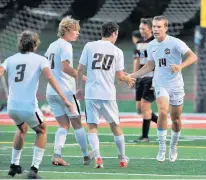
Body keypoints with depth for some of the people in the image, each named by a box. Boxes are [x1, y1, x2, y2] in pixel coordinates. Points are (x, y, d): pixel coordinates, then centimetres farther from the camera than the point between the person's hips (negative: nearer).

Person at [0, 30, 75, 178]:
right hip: (29, 108, -4)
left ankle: (14, 165, 36)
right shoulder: (40, 60, 4)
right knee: (41, 131, 22)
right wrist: (64, 99, -17)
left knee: (22, 129, 34)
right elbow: (49, 77, -12)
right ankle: (34, 169, 9)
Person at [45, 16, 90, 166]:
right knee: (77, 124, 4)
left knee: (64, 125, 8)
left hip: (51, 91, 7)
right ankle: (87, 156, 11)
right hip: (65, 91, -7)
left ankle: (57, 154, -9)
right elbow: (66, 67, -23)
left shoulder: (52, 45, 15)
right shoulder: (65, 46, -11)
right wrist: (82, 77, -21)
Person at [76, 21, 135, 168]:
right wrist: (129, 80, 25)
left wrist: (79, 87, 14)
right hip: (108, 94, 0)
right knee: (115, 126, 14)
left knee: (92, 127, 4)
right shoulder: (117, 52, 2)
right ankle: (123, 159, 24)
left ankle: (97, 157, -14)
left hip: (91, 94, 0)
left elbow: (80, 69, 2)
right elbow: (120, 76, 4)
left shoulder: (89, 46, 2)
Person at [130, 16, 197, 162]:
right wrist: (131, 76, 12)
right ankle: (162, 148, -17)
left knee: (176, 119, 7)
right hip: (160, 84, 2)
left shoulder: (175, 43, -11)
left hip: (176, 85, -2)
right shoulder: (151, 46, 5)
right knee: (163, 112, -23)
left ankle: (173, 147, 31)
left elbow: (193, 57, -18)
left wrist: (180, 66, -36)